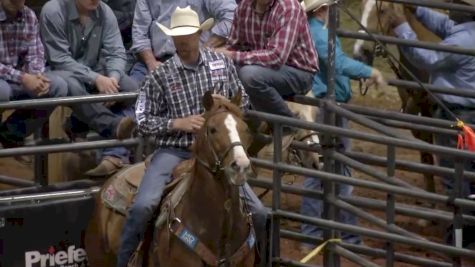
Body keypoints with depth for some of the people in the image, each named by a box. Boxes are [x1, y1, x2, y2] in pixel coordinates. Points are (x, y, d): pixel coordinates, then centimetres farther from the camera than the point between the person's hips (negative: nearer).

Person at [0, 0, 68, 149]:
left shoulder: (30, 17, 2)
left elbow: (34, 55, 4)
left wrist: (37, 77, -19)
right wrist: (23, 78, -29)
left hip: (16, 81, 6)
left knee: (58, 86, -14)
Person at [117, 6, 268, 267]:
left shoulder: (221, 63, 3)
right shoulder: (161, 76, -4)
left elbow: (242, 100, 15)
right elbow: (143, 120, -1)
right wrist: (178, 123, -14)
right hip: (173, 151, -2)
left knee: (258, 213, -4)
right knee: (143, 206, -27)